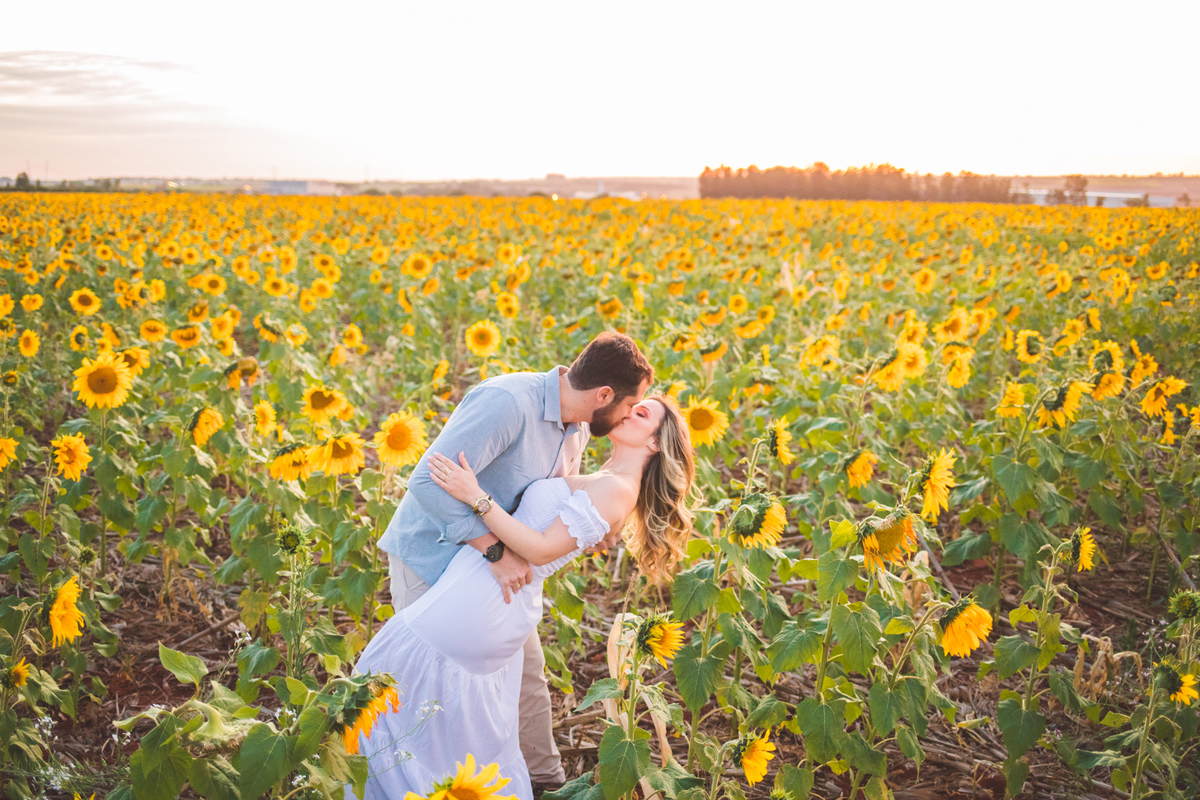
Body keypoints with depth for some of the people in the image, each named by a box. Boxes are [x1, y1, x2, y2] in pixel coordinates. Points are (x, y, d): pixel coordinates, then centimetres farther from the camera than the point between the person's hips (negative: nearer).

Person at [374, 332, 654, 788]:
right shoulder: (508, 402, -32)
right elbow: (429, 481, -36)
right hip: (431, 553, -8)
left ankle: (544, 778, 31)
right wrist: (495, 551, -36)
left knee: (526, 668, 14)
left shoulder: (577, 428, -3)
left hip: (489, 561, 8)